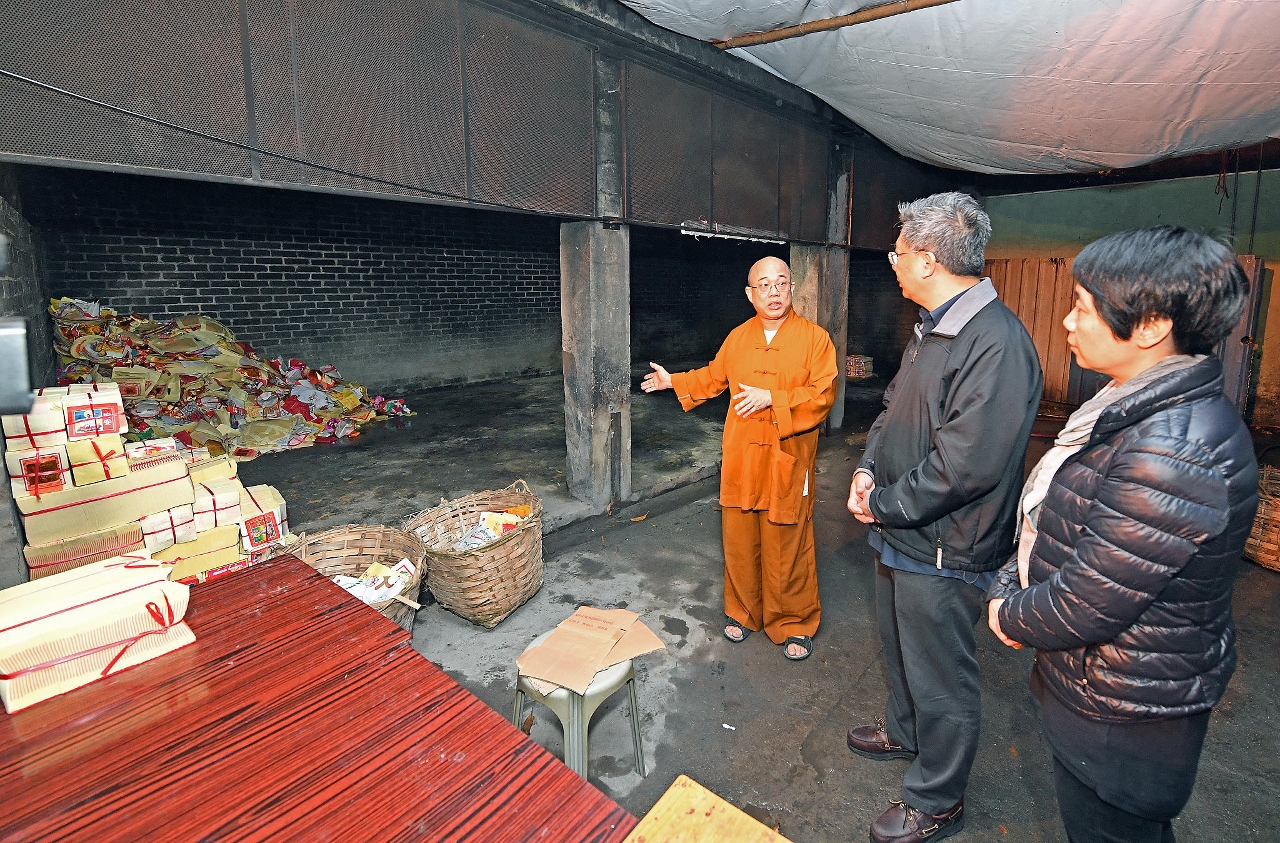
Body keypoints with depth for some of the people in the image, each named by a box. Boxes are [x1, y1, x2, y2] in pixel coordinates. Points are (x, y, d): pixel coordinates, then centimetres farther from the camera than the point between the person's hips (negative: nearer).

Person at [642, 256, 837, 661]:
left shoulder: (815, 338, -4)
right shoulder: (737, 338, 9)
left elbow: (823, 395, -12)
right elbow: (714, 377, 24)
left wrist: (772, 398, -20)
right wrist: (674, 381, 22)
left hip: (787, 461, -3)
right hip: (741, 459, 4)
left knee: (787, 547, 5)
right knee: (739, 542, 12)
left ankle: (794, 624, 26)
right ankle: (743, 612, 33)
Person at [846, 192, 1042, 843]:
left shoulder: (997, 344, -25)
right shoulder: (933, 327, 7)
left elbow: (966, 464, -30)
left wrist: (883, 504, -18)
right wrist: (868, 468, -1)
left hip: (943, 552, -9)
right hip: (901, 535, 9)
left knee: (941, 678, 11)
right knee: (901, 647, 28)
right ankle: (904, 729, 53)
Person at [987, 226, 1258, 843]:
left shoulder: (1172, 452, -33)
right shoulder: (1142, 409, 1)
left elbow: (1088, 603, -29)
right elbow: (1056, 521, 6)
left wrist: (1012, 618, -11)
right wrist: (1009, 586, -4)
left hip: (1122, 717, -9)